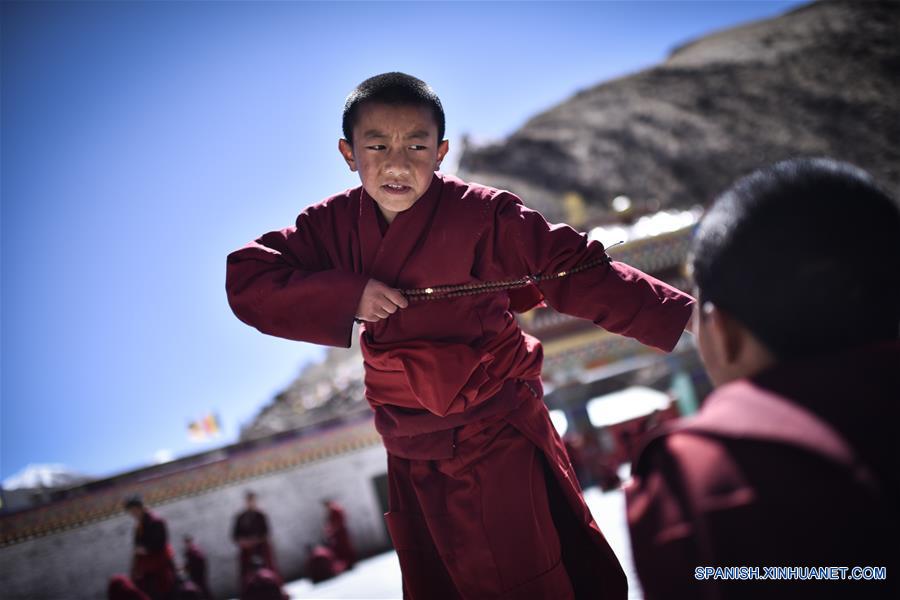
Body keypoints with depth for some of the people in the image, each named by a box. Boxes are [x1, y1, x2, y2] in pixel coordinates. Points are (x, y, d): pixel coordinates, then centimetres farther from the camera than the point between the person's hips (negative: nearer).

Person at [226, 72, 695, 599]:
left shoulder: (484, 216, -18)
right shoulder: (334, 225, -6)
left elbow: (580, 275, -17)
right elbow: (246, 280, -11)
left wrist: (682, 314, -24)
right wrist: (346, 296, -24)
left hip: (499, 441, -5)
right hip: (412, 452, 5)